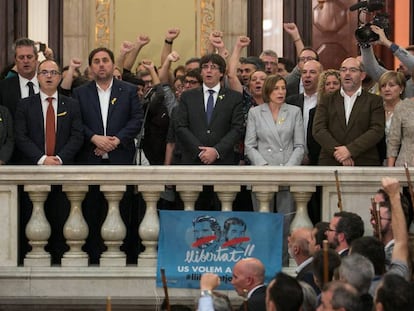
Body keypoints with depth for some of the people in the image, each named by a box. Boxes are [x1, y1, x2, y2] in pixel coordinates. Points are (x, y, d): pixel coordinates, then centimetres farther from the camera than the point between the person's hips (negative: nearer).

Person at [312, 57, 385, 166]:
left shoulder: (374, 101, 10)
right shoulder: (326, 101, 15)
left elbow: (377, 131, -3)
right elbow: (318, 130, 3)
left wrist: (350, 150, -14)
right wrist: (337, 152, -13)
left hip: (365, 164, -1)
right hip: (330, 163, 1)